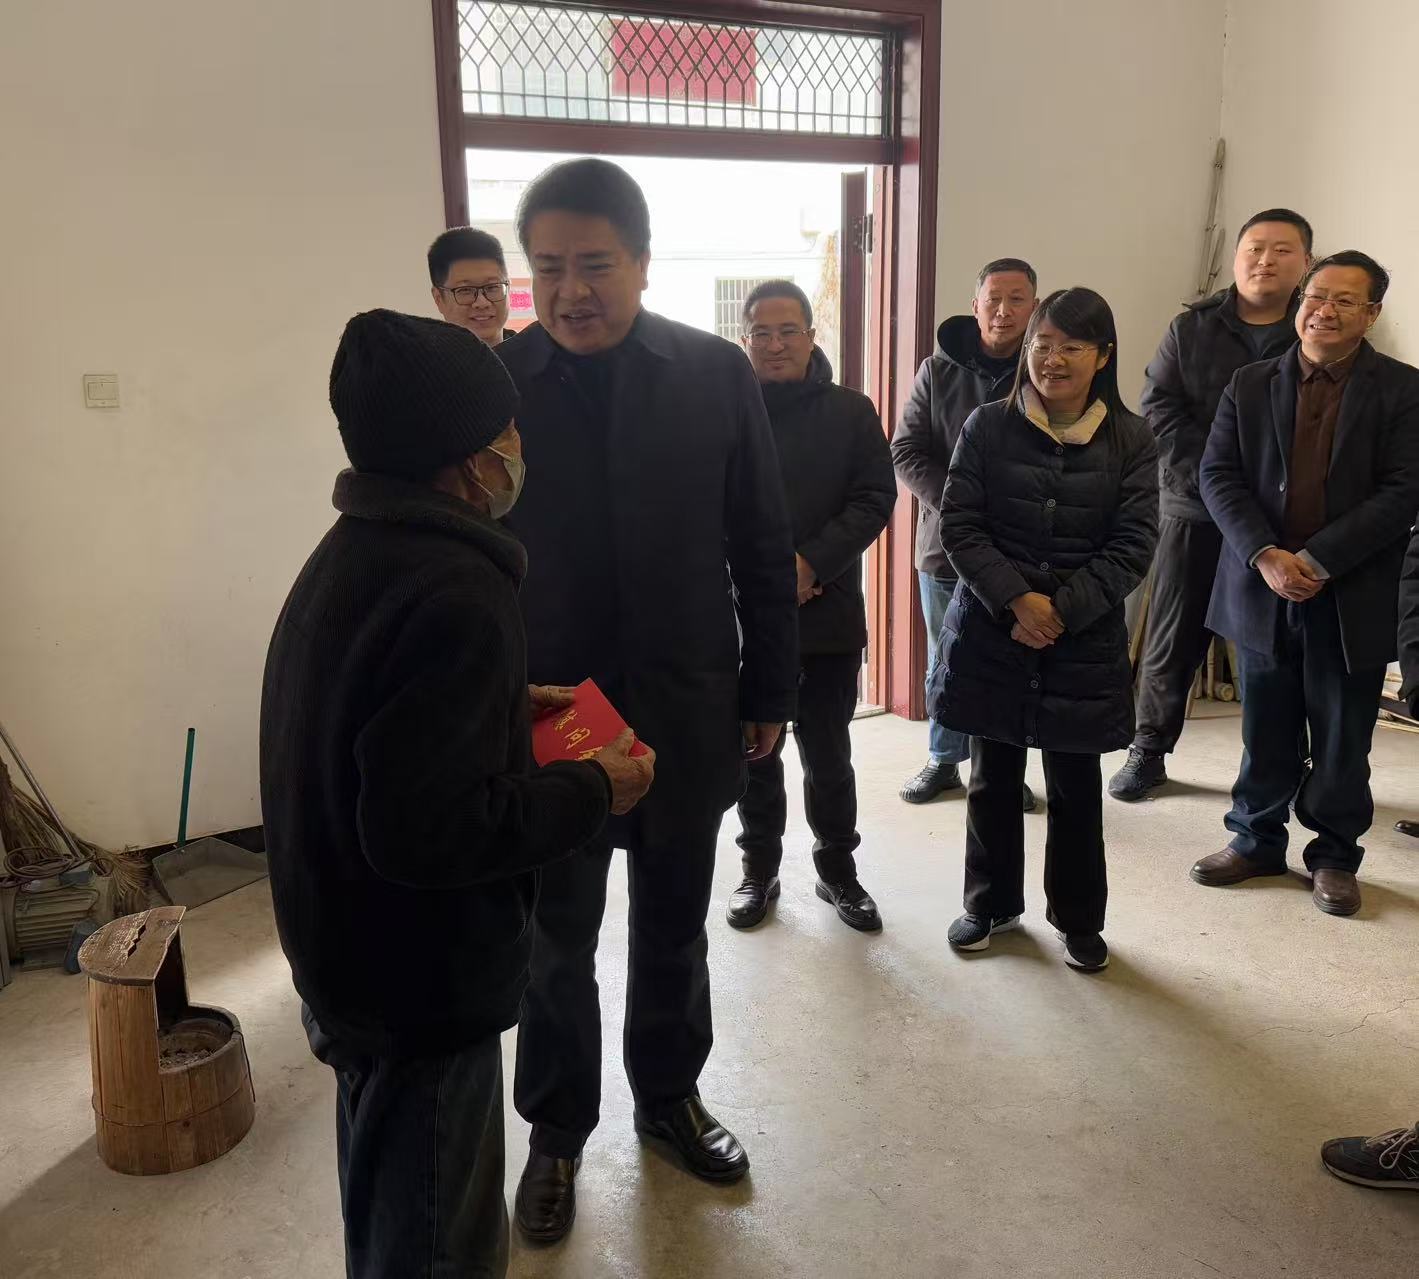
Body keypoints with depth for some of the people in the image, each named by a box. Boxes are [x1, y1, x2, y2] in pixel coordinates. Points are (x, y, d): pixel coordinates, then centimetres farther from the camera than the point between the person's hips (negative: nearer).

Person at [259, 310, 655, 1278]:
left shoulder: (352, 549, 4)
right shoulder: (453, 593, -29)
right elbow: (432, 829, -33)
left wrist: (505, 705, 10)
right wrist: (596, 791, -20)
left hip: (347, 952, 10)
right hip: (420, 979, -10)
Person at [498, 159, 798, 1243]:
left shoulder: (716, 373, -3)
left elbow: (762, 545, 1)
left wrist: (769, 689, 3)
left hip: (686, 711, 1)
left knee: (674, 927, 19)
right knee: (556, 941, 14)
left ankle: (670, 1095, 42)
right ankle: (558, 1130, 36)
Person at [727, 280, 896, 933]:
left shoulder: (851, 412, 3)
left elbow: (875, 498, -3)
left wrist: (812, 563, -14)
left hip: (829, 612, 0)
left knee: (828, 753, 10)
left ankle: (838, 866, 28)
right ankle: (759, 867, 28)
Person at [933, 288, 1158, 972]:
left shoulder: (1130, 441, -1)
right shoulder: (988, 427, -2)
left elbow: (1133, 544, -4)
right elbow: (959, 525, -5)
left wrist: (1062, 610, -14)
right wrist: (1016, 600, -16)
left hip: (1086, 640, 0)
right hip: (991, 633, 0)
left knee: (1075, 786, 10)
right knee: (992, 779, 12)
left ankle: (1079, 920, 28)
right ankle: (991, 902, 32)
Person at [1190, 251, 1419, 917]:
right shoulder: (1250, 384, 6)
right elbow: (1219, 475, -1)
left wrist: (1317, 560, -17)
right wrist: (1266, 556, -14)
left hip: (1352, 597, -2)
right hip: (1264, 588, 2)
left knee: (1342, 737, 9)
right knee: (1266, 731, 13)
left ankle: (1335, 856, 25)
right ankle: (1256, 840, 29)